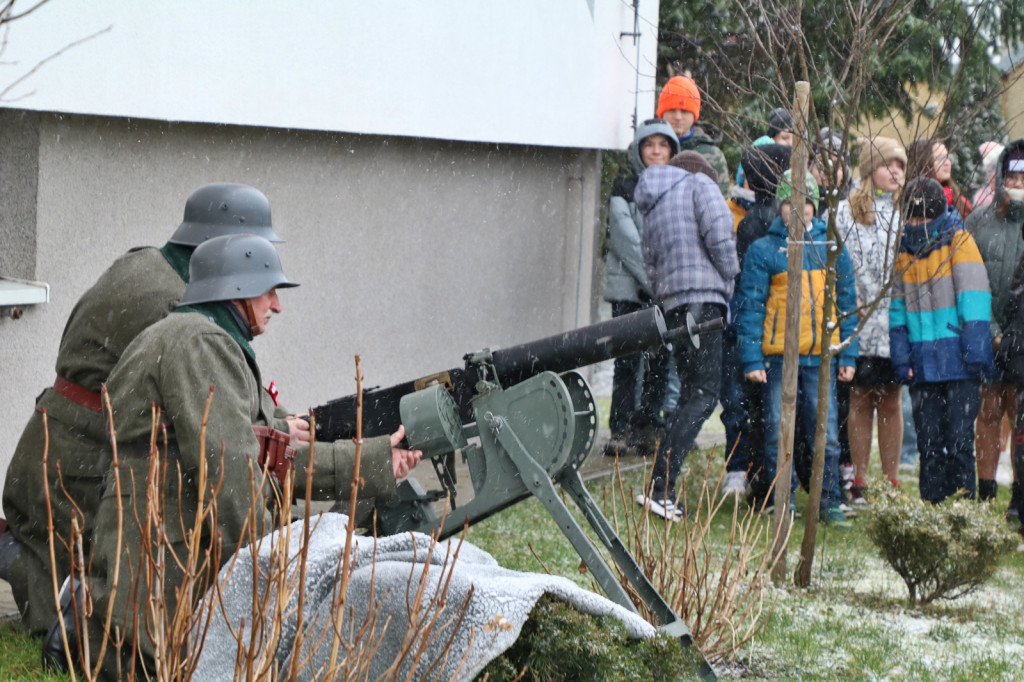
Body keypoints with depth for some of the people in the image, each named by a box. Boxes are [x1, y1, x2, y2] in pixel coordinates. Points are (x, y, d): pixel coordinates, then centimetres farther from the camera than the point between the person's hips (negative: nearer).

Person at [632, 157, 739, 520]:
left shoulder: (653, 208, 25)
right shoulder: (699, 184, 5)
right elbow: (718, 232, -10)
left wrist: (663, 299, 20)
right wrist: (730, 275, 2)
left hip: (671, 303, 8)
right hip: (702, 299, -8)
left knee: (691, 394, 12)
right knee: (703, 396, -10)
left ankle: (661, 487, 6)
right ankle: (659, 487, -19)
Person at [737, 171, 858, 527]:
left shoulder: (832, 248, 11)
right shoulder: (762, 250, 2)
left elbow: (847, 304, 14)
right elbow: (750, 307, 1)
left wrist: (848, 355, 9)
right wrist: (751, 360, -7)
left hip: (821, 357, 2)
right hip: (778, 359, -2)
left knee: (826, 434, 1)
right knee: (779, 434, 2)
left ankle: (830, 502, 9)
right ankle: (782, 502, 12)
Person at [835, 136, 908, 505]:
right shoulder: (847, 210, 4)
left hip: (896, 320, 2)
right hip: (860, 322, -2)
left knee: (891, 402, 5)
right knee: (860, 401, 2)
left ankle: (892, 484, 10)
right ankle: (859, 483, 7)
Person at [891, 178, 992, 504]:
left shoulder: (959, 241, -2)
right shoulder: (905, 249, 11)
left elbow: (973, 297, -8)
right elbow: (898, 306, 15)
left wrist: (974, 349, -15)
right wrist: (901, 355, 7)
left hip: (958, 364, -5)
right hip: (923, 364, 5)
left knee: (959, 439, -5)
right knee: (929, 442, 7)